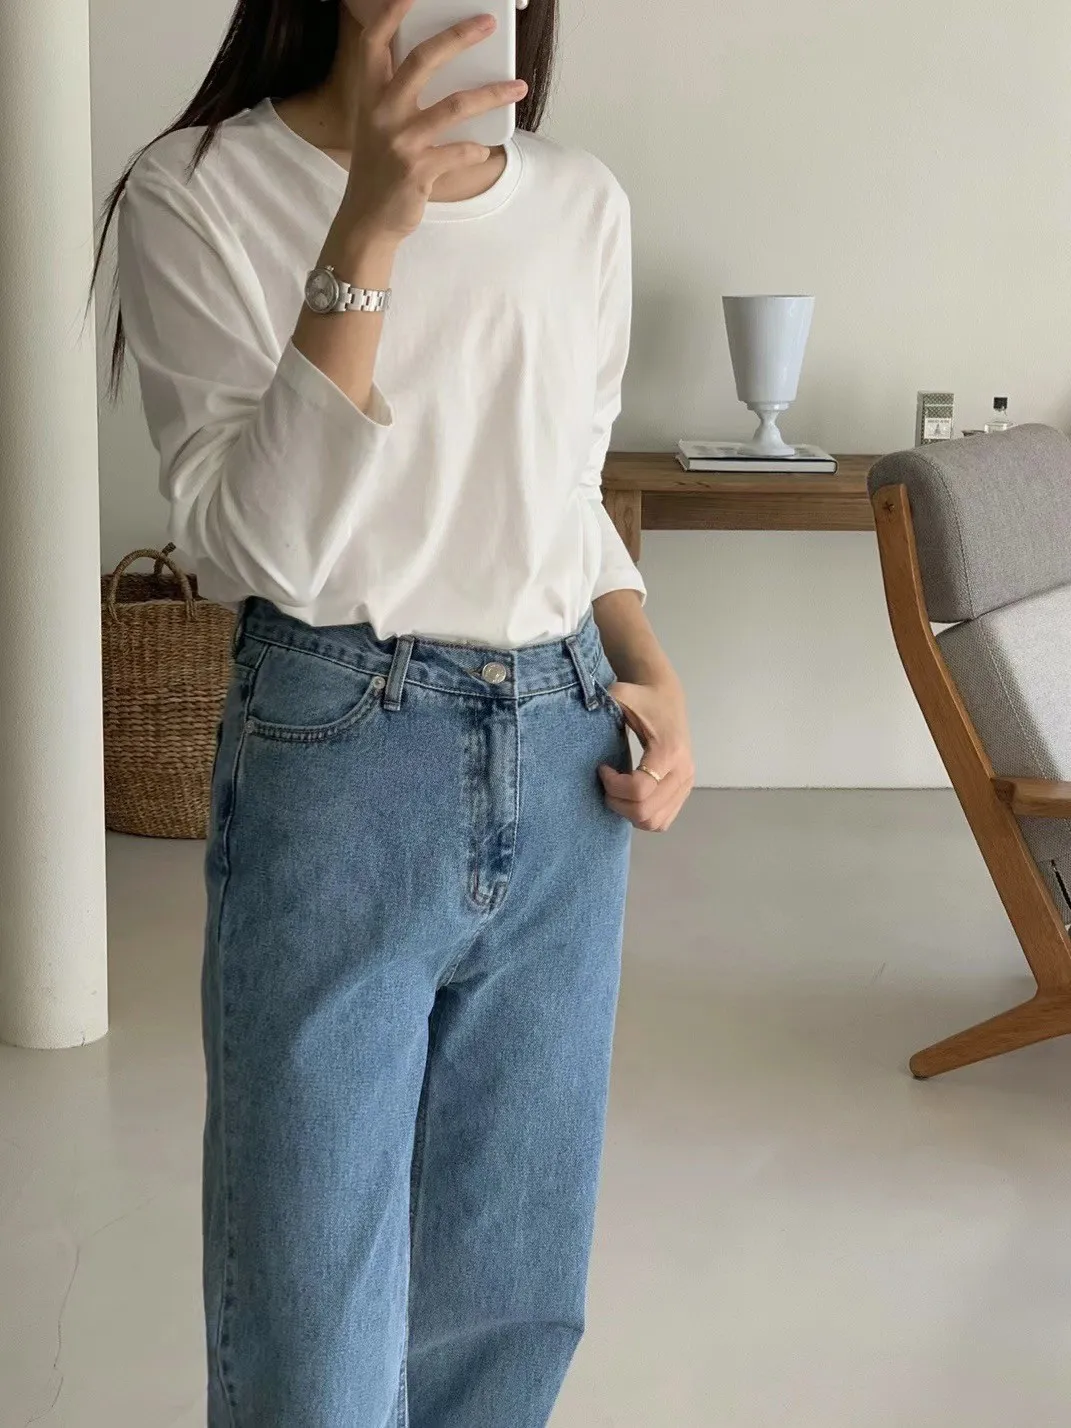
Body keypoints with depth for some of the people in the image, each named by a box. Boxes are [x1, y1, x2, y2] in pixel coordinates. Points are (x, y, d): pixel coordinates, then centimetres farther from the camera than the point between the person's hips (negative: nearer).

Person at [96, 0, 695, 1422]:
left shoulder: (584, 202, 7)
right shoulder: (201, 189, -8)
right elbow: (257, 544, -17)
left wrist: (653, 669, 1)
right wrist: (367, 230, -25)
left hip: (564, 767, 5)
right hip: (335, 763, -4)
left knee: (511, 1301, 15)